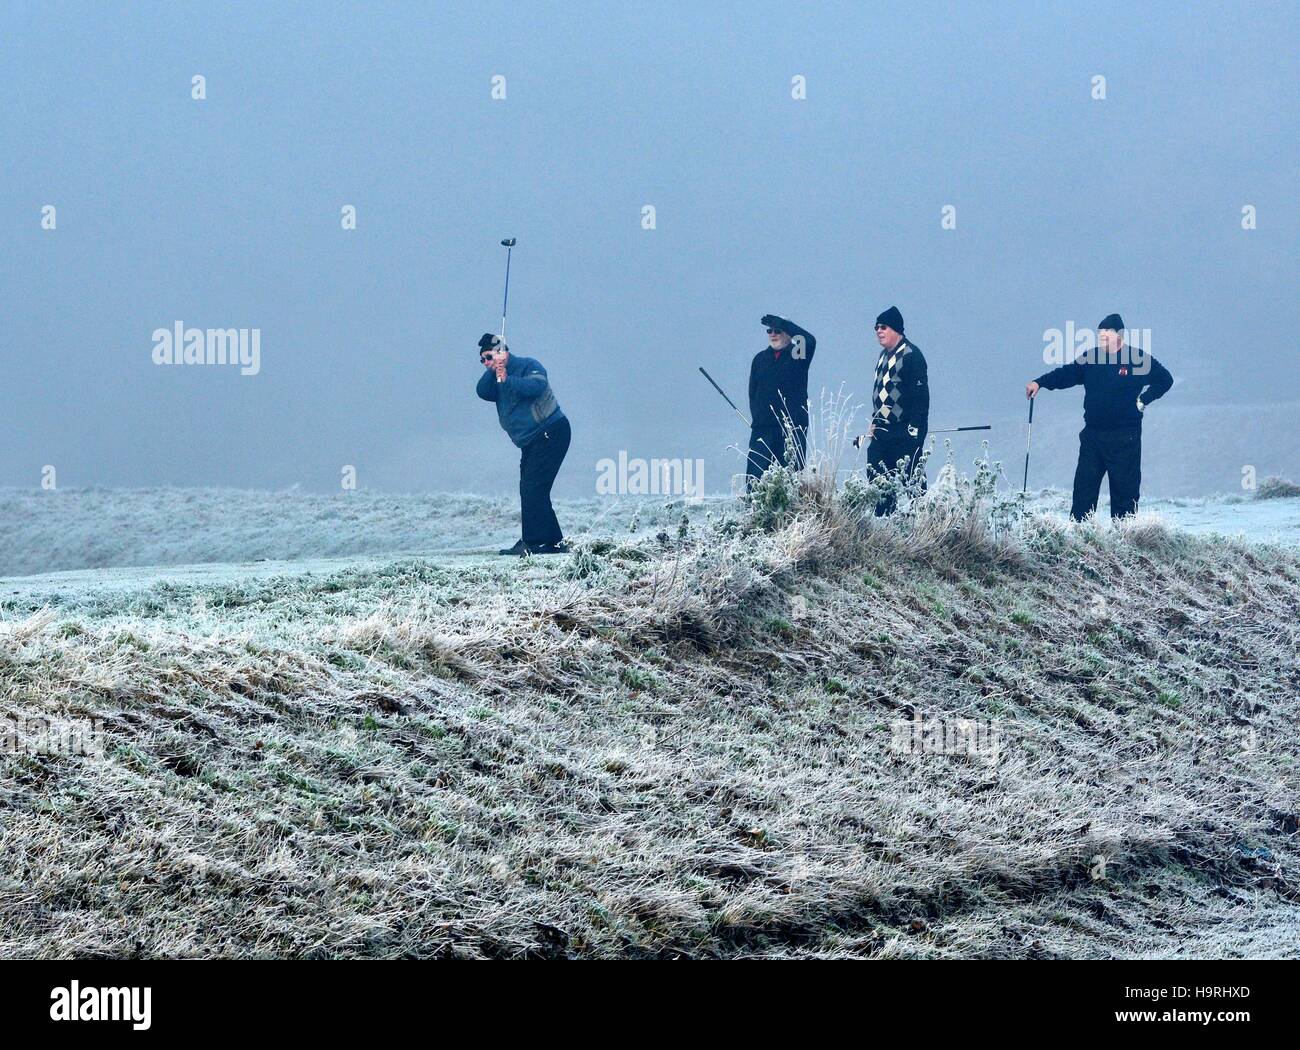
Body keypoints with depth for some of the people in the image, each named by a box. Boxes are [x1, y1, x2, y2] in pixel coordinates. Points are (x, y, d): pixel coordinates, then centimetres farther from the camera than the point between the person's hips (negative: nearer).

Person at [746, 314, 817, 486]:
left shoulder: (798, 356, 4)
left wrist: (781, 323, -18)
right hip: (763, 428, 3)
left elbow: (810, 340, -19)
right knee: (755, 473, -5)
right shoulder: (761, 359, 14)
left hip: (793, 427, -3)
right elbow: (753, 392, 16)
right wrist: (757, 417, 4)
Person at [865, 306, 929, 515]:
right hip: (882, 432, 9)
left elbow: (921, 393, -15)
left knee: (908, 478, -8)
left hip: (905, 434, -9)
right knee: (875, 478, 6)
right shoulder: (884, 355, 17)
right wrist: (874, 422, 20)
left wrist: (915, 427, -19)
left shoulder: (911, 354, -11)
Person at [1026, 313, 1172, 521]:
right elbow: (1066, 374, 11)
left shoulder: (1138, 359, -3)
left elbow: (1165, 380, 5)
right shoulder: (1090, 358, 7)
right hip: (1092, 434, 4)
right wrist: (1039, 383, -2)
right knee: (1084, 486, 2)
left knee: (1124, 488, 1)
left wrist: (1143, 401, -2)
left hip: (1125, 438, -4)